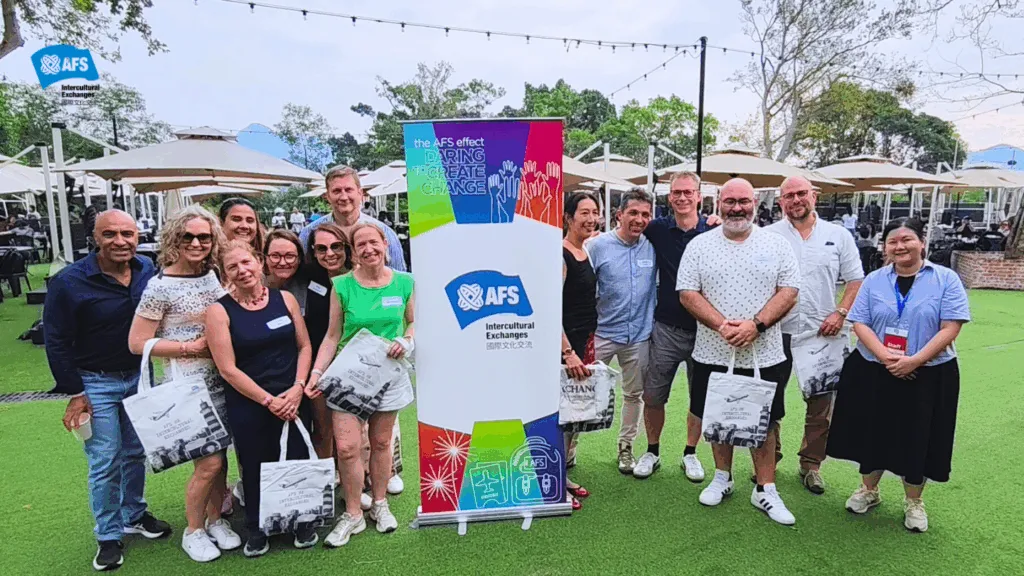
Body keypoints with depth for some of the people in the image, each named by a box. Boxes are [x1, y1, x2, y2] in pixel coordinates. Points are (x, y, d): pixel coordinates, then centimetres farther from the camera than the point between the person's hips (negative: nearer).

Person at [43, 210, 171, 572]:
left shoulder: (148, 271, -6)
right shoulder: (69, 282, -17)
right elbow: (57, 341, -11)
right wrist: (74, 393, -11)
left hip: (139, 377, 4)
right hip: (95, 384, -4)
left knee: (136, 453, 17)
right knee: (105, 463, 5)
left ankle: (134, 516, 36)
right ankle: (108, 535, 22)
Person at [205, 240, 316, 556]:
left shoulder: (285, 299, 2)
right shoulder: (220, 311, -6)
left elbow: (304, 346, 6)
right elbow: (227, 369, -9)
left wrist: (298, 388, -8)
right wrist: (269, 400, -12)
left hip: (294, 401, 2)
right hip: (248, 406, -2)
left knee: (298, 460, 9)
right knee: (256, 468, 9)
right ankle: (256, 529, 33)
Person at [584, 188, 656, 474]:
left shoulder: (654, 247, 0)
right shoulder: (597, 245, -9)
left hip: (639, 335, 3)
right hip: (601, 332, -3)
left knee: (634, 394, 16)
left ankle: (626, 447, 35)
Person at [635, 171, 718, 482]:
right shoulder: (658, 229, 0)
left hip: (703, 328, 0)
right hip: (666, 327, 1)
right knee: (652, 396, 7)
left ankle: (690, 454, 32)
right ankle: (652, 452, 28)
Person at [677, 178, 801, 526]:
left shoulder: (777, 245, 2)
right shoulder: (700, 246, 1)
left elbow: (789, 292, -3)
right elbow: (688, 294, -4)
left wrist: (755, 324, -17)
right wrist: (722, 325, -17)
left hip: (764, 356, 0)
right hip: (713, 354, 1)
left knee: (764, 423, 8)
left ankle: (765, 490, 22)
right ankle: (722, 478, 32)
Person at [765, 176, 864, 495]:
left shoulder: (839, 236, 6)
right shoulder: (768, 236, 2)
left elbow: (856, 281, 7)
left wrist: (840, 314, -5)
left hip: (823, 333, 1)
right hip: (778, 331, -1)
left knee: (821, 403, 9)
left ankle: (811, 464, 25)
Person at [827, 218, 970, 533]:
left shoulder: (946, 279, -3)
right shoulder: (874, 280, 4)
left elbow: (950, 328, -10)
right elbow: (860, 324, -2)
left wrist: (914, 360, -20)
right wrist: (885, 356, -18)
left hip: (928, 376, -2)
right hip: (873, 374, 2)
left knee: (918, 437, 9)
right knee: (873, 432, 11)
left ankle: (913, 502, 31)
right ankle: (868, 490, 33)